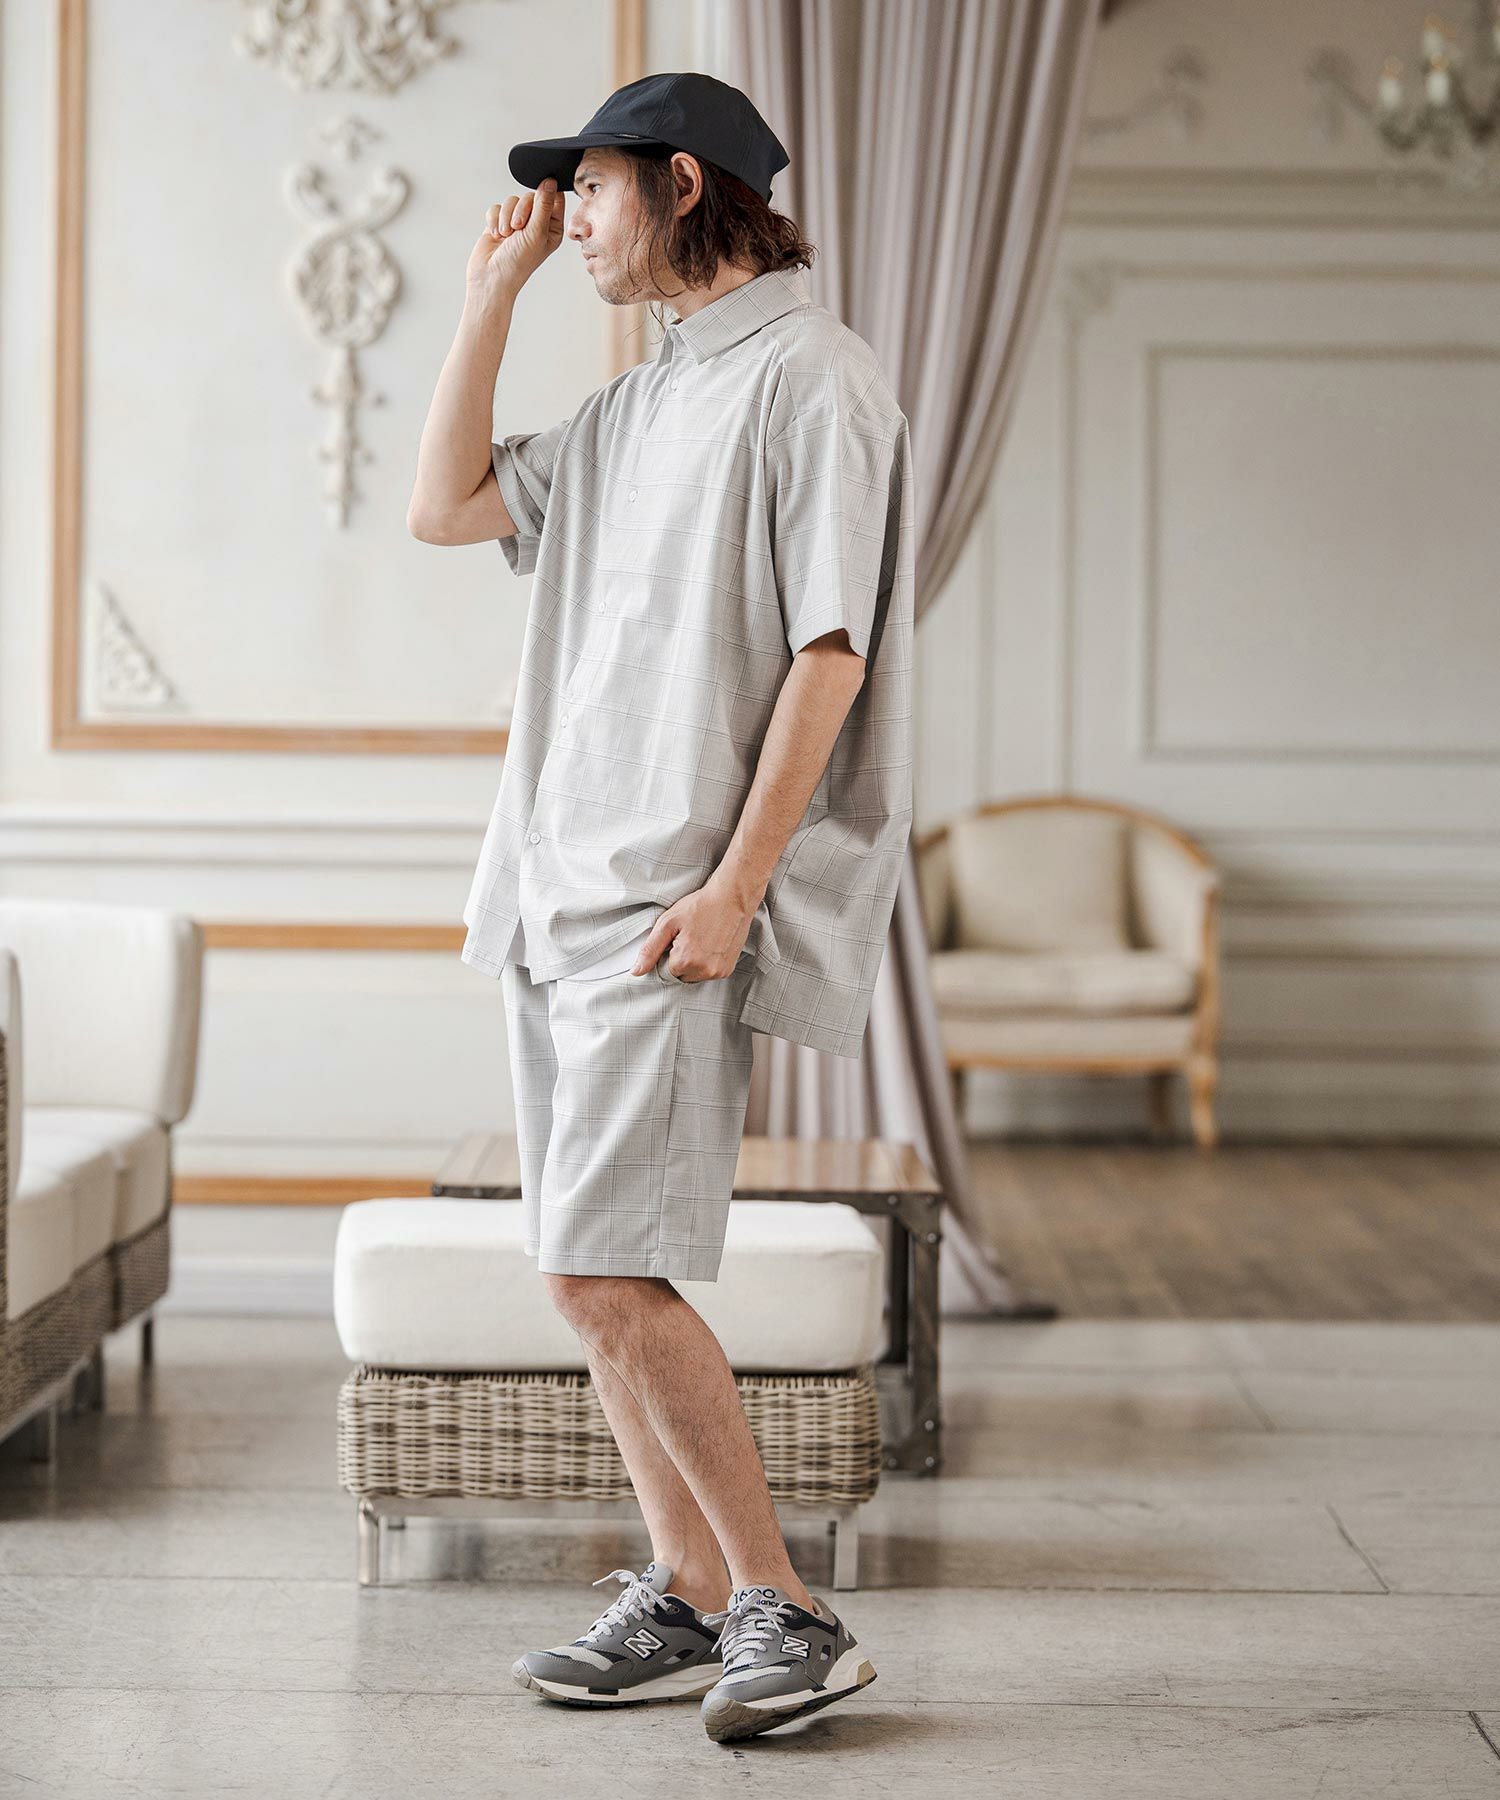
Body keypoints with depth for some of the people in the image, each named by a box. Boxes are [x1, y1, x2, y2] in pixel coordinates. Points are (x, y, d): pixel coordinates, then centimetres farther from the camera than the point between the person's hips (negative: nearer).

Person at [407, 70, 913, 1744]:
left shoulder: (809, 374, -7)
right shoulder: (634, 405, 20)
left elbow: (828, 650, -14)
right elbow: (445, 506, 21)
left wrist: (733, 884, -20)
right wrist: (490, 290, 18)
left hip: (674, 904, -9)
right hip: (556, 888, 9)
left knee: (605, 1273, -15)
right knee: (592, 1273, 8)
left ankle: (782, 1609, -6)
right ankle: (689, 1597, 17)